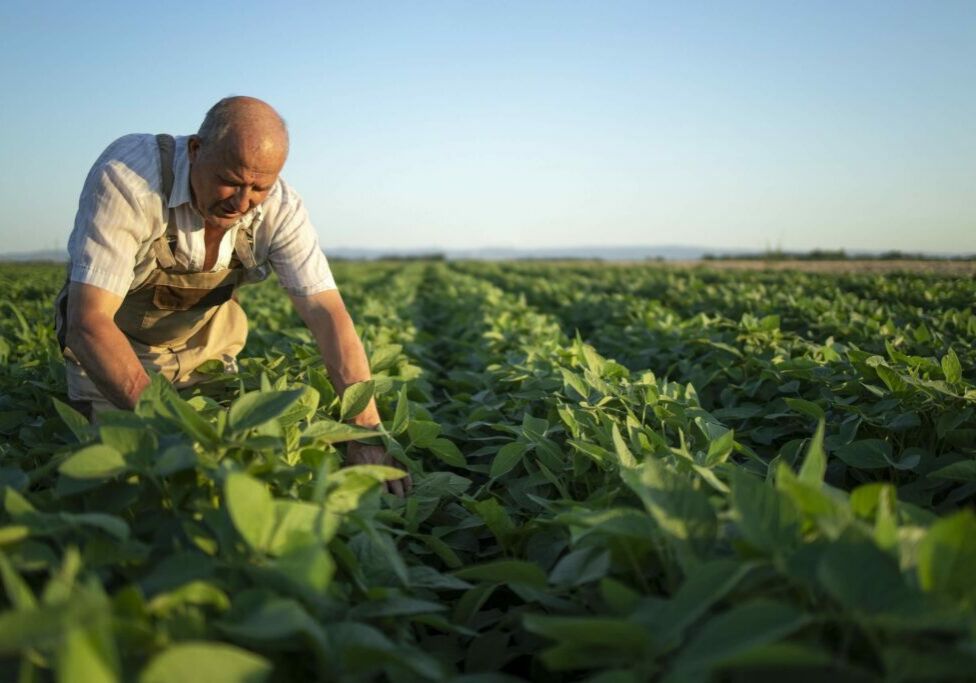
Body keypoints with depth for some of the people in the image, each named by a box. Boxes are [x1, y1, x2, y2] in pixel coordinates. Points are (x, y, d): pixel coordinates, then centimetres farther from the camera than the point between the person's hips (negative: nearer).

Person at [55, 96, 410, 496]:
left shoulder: (280, 210, -24)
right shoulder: (126, 177, -35)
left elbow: (328, 316, -28)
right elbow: (88, 321, -38)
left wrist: (367, 432, -40)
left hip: (204, 345, 3)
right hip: (110, 344, -2)